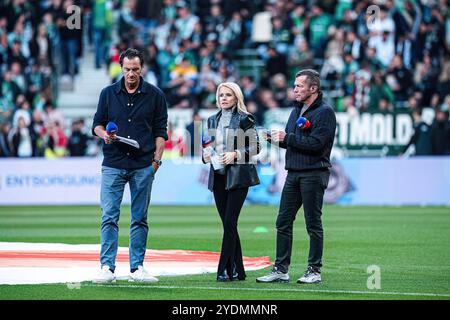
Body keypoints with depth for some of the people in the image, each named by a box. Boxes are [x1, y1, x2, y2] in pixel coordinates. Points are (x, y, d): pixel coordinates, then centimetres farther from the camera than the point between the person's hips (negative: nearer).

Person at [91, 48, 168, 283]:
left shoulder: (155, 95, 5)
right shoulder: (108, 93, 7)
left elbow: (160, 131, 6)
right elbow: (97, 123, 12)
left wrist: (156, 160, -2)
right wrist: (104, 134, -10)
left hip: (143, 166, 0)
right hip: (113, 164, 0)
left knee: (140, 219, 5)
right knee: (109, 217, -6)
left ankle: (137, 268, 9)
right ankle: (107, 267, -8)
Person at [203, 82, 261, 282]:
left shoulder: (244, 119, -2)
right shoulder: (213, 120, 15)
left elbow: (255, 147, -4)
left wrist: (235, 154, -16)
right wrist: (206, 154, 0)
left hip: (238, 176, -6)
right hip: (218, 175, 6)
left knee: (229, 222, -12)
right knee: (227, 224, 6)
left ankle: (224, 270, -13)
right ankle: (237, 270, 11)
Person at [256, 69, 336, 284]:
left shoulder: (325, 112, -9)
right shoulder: (296, 110, 18)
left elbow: (316, 143, -19)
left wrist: (287, 138, -16)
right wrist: (274, 138, 3)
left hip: (313, 175, -8)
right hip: (293, 174, 8)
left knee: (313, 224, -2)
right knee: (283, 222, 5)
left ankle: (314, 271, 5)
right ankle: (280, 270, 9)